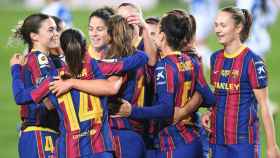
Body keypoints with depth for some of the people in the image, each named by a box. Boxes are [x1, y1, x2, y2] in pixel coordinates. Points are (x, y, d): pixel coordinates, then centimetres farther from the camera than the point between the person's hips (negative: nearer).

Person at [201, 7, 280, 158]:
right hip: (217, 139, 6)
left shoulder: (252, 61, -10)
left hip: (243, 139, -6)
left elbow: (264, 106, -9)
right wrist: (210, 113, 1)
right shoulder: (215, 58, 10)